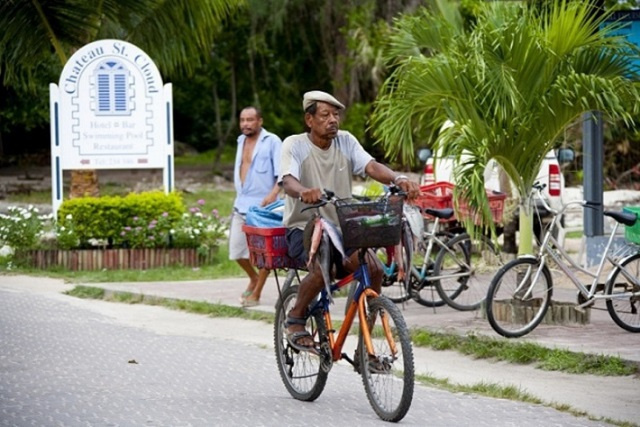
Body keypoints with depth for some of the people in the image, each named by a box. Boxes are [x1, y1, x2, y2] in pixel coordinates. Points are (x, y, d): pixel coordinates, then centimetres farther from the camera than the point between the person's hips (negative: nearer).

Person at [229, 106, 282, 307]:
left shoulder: (272, 142, -5)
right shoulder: (241, 141, 17)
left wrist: (273, 194, -25)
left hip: (262, 206, -7)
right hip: (241, 205, 7)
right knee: (236, 249, 8)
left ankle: (256, 293, 8)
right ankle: (253, 278, 34)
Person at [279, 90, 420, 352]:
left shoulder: (345, 141, 5)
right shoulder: (294, 145, -7)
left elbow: (371, 166, -11)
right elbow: (288, 181, -24)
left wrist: (397, 179, -33)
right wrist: (304, 191, -49)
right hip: (304, 228, -4)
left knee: (373, 269, -22)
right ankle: (295, 319, -8)